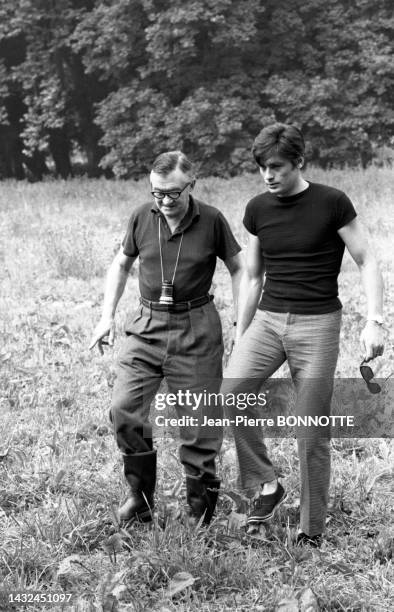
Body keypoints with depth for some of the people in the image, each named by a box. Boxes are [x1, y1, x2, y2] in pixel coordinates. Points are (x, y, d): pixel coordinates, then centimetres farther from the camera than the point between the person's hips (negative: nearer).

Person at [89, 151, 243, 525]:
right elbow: (121, 264, 15)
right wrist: (107, 316, 8)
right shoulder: (142, 218, -1)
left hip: (196, 329, -2)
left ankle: (200, 512, 16)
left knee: (199, 421, 0)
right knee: (124, 409, -10)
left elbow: (238, 269, 5)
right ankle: (140, 497, 8)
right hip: (147, 326, 2)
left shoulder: (211, 221, -6)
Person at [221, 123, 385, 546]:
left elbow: (366, 263, -2)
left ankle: (311, 530, 11)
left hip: (317, 323, -4)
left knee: (312, 434, -2)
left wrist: (374, 321, -15)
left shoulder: (332, 204, -6)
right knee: (230, 392, -21)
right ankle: (264, 486, -6)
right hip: (268, 319, 4)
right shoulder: (257, 210, 6)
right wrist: (240, 340, 12)